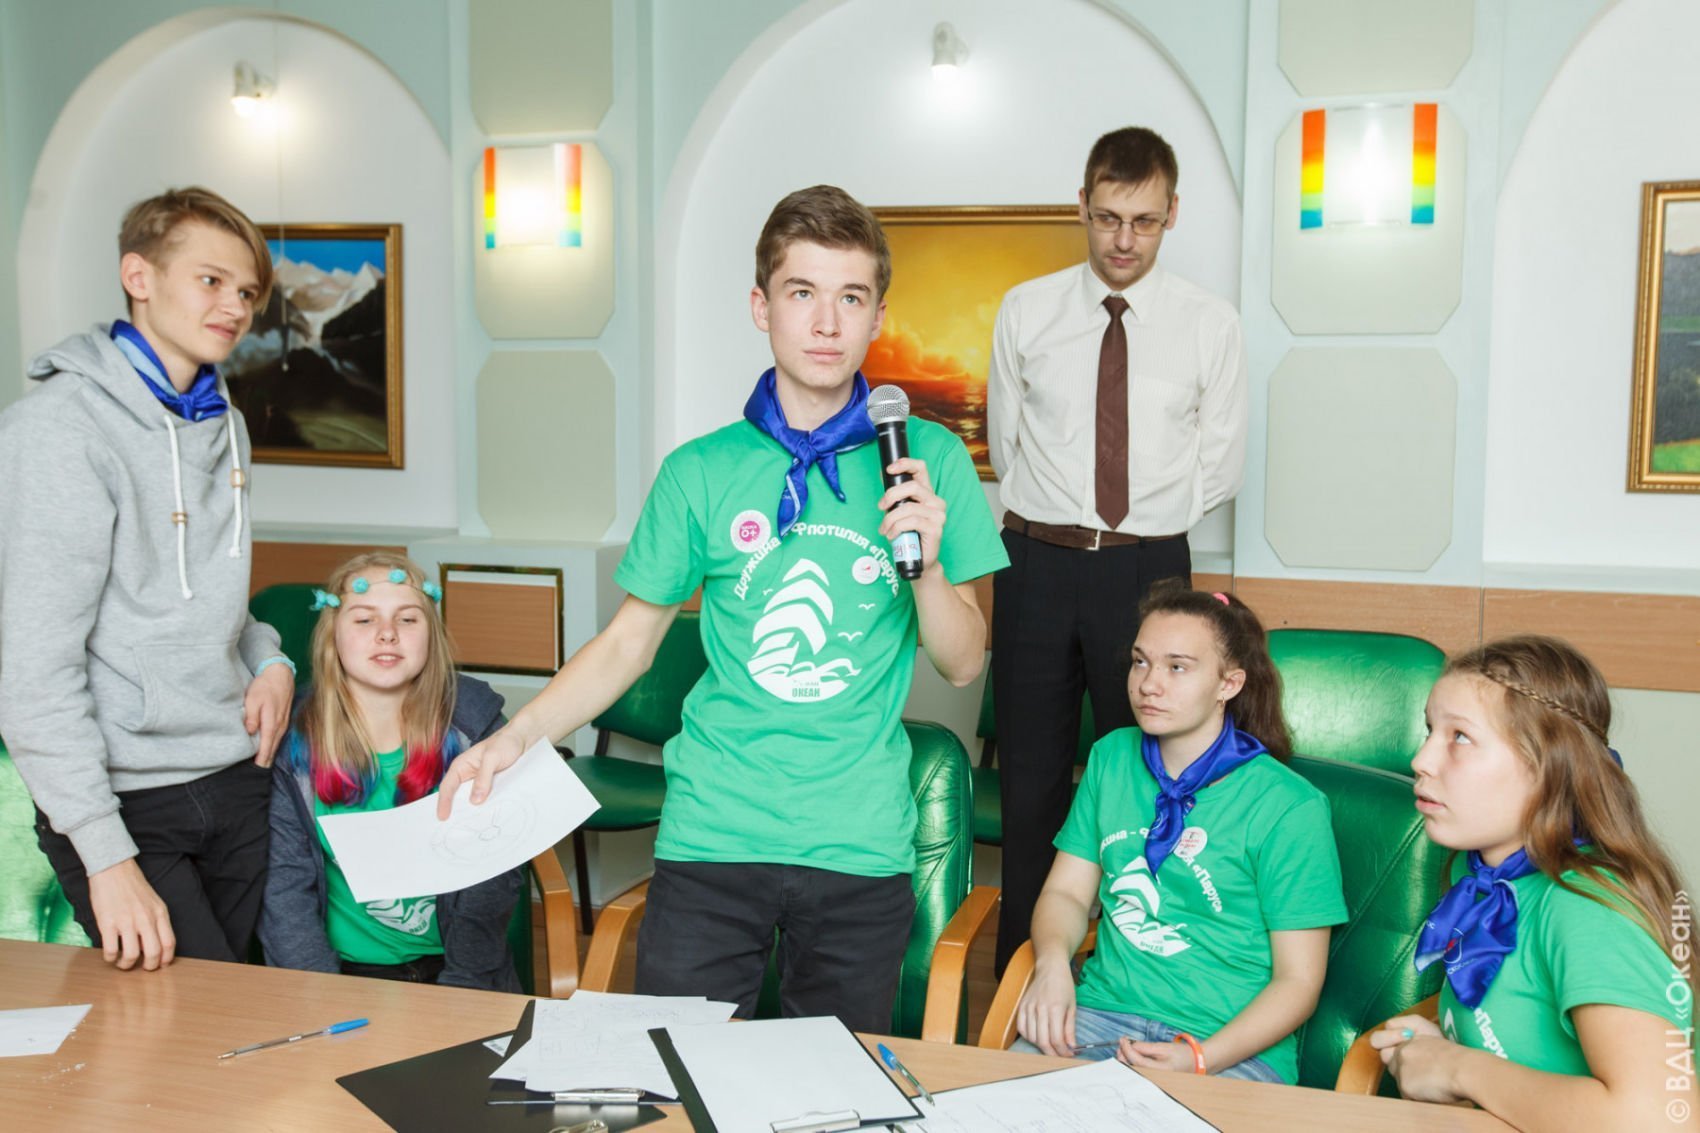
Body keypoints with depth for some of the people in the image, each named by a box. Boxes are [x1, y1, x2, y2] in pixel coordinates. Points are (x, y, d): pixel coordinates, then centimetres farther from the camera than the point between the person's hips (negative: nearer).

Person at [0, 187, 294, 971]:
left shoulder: (224, 424, 11)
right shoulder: (65, 425, -14)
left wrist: (268, 659, 1)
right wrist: (107, 856, -22)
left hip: (237, 778, 7)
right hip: (125, 798, -7)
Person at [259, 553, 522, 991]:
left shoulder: (473, 726, -2)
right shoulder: (292, 742, -3)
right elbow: (284, 883, -3)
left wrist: (459, 987, -9)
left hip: (449, 971, 0)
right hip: (345, 969, 1)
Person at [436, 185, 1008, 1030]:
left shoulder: (930, 460, 1)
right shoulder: (701, 472, 3)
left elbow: (962, 665, 4)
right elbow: (629, 640, 8)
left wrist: (927, 561, -13)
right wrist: (517, 736, -5)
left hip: (861, 846, 0)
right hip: (711, 837, 0)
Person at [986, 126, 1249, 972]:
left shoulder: (1210, 325, 2)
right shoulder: (1026, 312, 5)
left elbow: (1220, 464, 9)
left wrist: (1141, 522, 5)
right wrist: (1060, 519, 9)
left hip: (1148, 569, -1)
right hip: (1036, 563, 1)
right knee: (1030, 778, 8)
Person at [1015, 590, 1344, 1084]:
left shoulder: (1290, 807, -5)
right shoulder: (1112, 758, 12)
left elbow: (1298, 980, -5)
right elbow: (1067, 891, 13)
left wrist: (1200, 1058, -19)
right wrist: (1052, 964, -9)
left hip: (1235, 1048, -4)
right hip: (1101, 1014, 4)